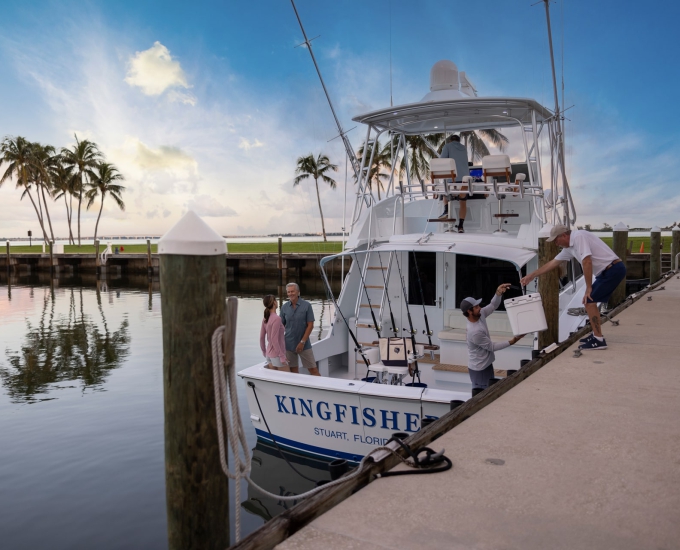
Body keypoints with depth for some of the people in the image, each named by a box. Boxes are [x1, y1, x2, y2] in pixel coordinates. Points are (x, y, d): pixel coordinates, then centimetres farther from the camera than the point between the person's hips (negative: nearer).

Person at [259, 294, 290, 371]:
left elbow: (262, 337, 11)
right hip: (277, 355, -8)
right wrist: (282, 356, -18)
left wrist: (264, 351, 24)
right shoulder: (276, 319, -19)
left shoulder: (265, 319, 5)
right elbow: (274, 339, -22)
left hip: (269, 355, 8)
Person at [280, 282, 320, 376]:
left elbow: (310, 325, -7)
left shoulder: (307, 305, -6)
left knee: (313, 370, -2)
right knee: (293, 370, 9)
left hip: (304, 344, -3)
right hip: (289, 345, 3)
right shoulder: (284, 307, 2)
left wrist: (302, 342, -12)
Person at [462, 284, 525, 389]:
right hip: (479, 368, -9)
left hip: (487, 364, 9)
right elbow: (492, 347, -19)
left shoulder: (480, 315, -8)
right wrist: (512, 342, -16)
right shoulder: (474, 332, -31)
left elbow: (493, 306, 2)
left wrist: (498, 292, -19)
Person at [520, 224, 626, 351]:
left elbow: (587, 262, -25)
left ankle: (599, 341, -8)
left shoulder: (578, 237, -16)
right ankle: (596, 335, 25)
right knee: (590, 300, 16)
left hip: (613, 269, -10)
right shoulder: (569, 247, 13)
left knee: (589, 300, -11)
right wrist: (531, 275, 27)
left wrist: (588, 287, -18)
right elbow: (553, 263, 23)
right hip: (608, 271, 10)